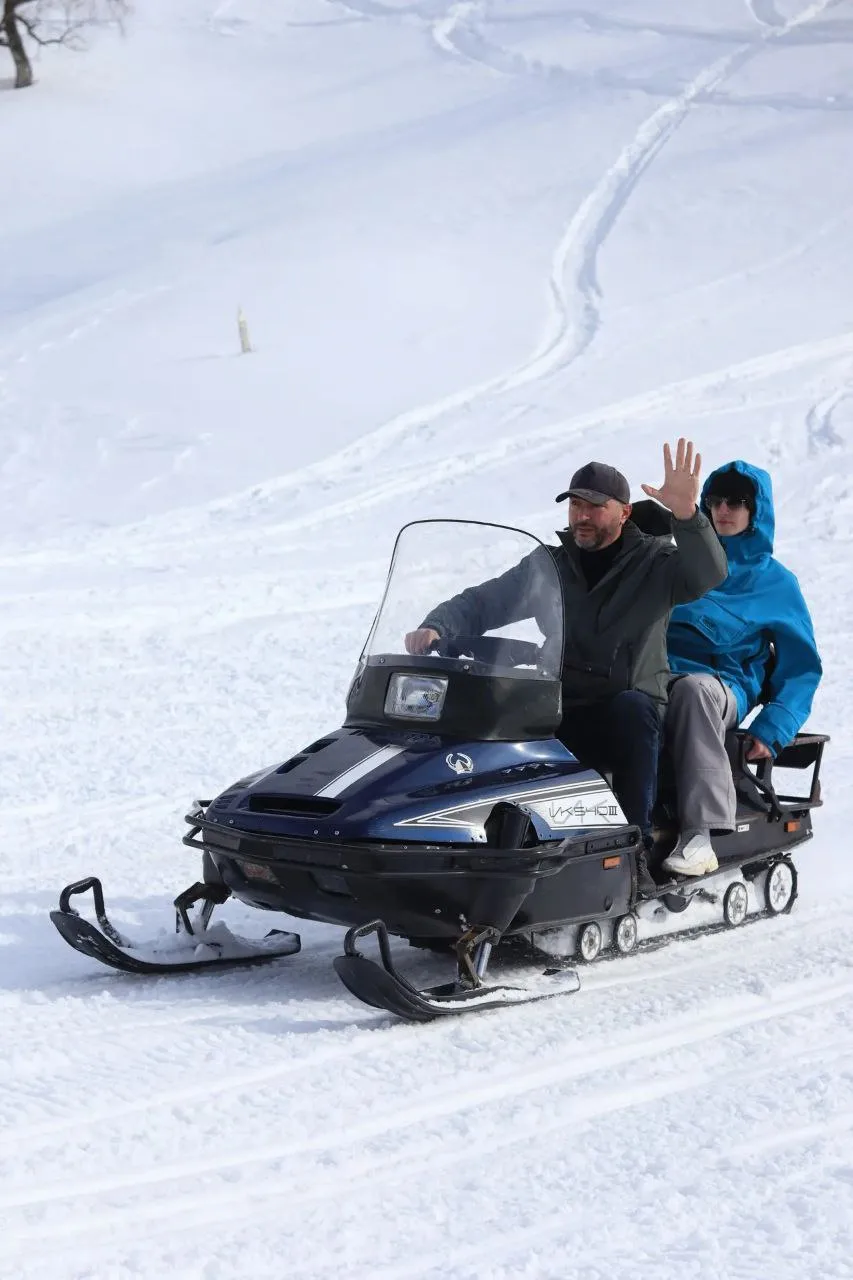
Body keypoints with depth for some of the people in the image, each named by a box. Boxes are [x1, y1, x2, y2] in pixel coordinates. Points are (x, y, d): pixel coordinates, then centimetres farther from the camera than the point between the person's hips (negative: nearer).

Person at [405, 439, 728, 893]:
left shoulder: (653, 563, 2)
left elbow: (708, 575, -17)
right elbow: (482, 603, 8)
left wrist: (687, 516, -34)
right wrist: (436, 628, -13)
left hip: (632, 710, -3)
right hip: (561, 716, 3)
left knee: (633, 709, -37)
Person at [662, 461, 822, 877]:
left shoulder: (776, 583, 15)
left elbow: (801, 667, 12)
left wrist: (773, 730, -4)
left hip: (723, 683, -3)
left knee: (694, 689, -41)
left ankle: (701, 831, -47)